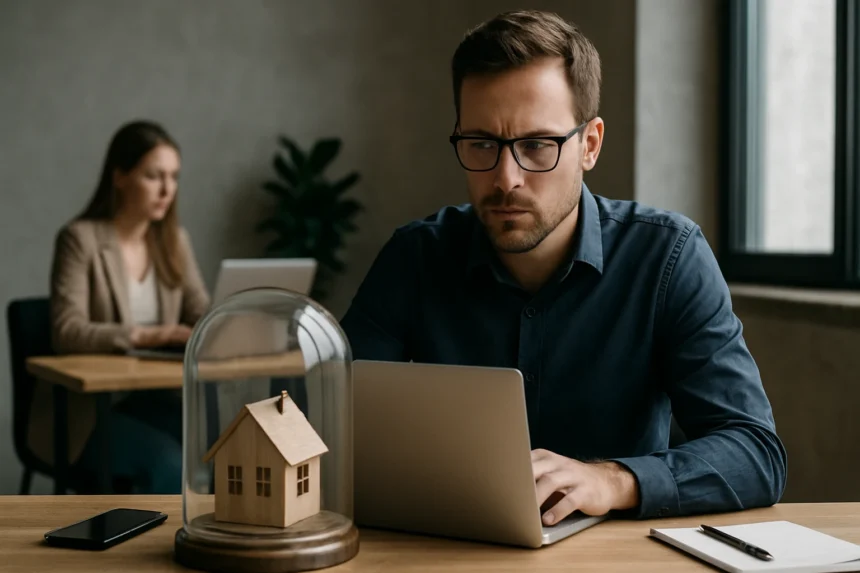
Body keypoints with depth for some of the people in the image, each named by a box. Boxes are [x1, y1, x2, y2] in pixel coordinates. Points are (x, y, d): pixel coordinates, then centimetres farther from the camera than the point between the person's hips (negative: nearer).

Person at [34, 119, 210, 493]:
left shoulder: (175, 241, 7)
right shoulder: (81, 238, -11)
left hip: (149, 397, 5)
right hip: (85, 409, -5)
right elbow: (67, 333, -21)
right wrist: (145, 336, -34)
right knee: (169, 463, -30)